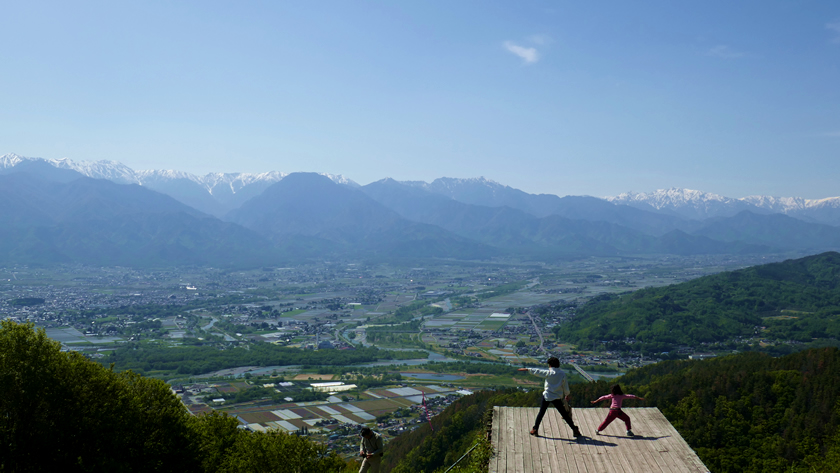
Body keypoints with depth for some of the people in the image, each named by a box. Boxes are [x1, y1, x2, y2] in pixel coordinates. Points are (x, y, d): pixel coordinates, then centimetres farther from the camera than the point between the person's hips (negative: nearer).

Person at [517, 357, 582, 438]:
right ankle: (575, 430, 10)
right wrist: (567, 395, 24)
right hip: (557, 398, 1)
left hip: (547, 396, -1)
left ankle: (535, 429, 9)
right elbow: (566, 387, 8)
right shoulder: (562, 374, 1)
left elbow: (538, 372, -4)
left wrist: (527, 369, 6)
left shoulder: (549, 373, -7)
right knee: (565, 415, 8)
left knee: (541, 413, 10)